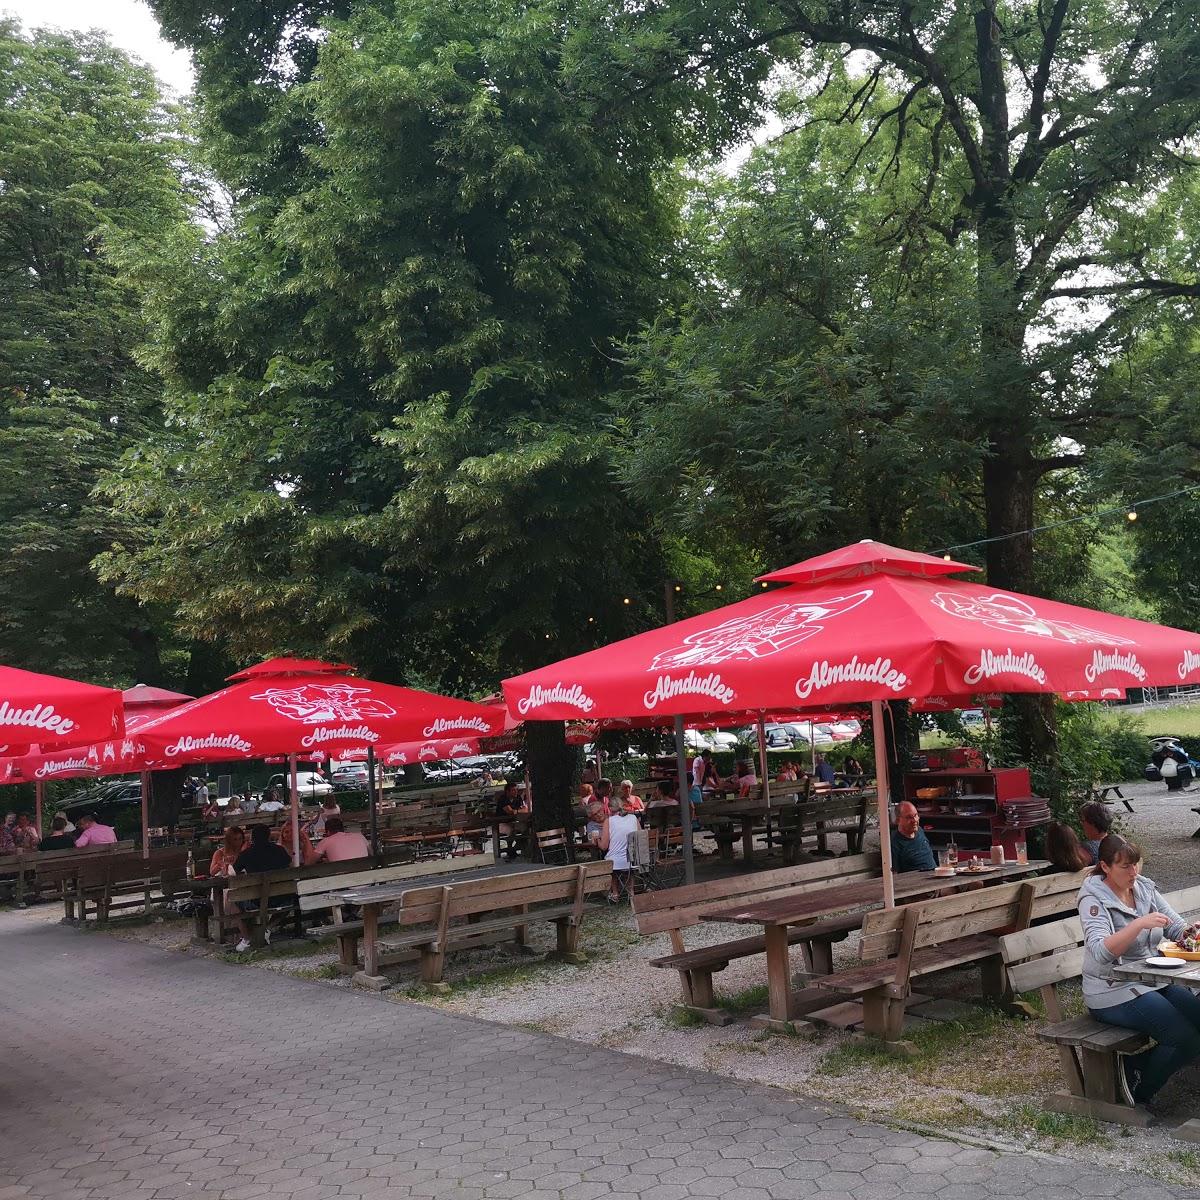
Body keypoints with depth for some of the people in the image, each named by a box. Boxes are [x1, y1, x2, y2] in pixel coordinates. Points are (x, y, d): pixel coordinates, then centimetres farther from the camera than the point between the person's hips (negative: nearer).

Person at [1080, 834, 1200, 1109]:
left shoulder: (1144, 888, 6)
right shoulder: (1094, 898, -14)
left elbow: (1177, 926, 10)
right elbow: (1101, 952, -26)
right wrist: (1140, 924, -35)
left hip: (1154, 982, 7)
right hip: (1114, 992, -7)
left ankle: (1135, 1064, 6)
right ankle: (1140, 1092, 6)